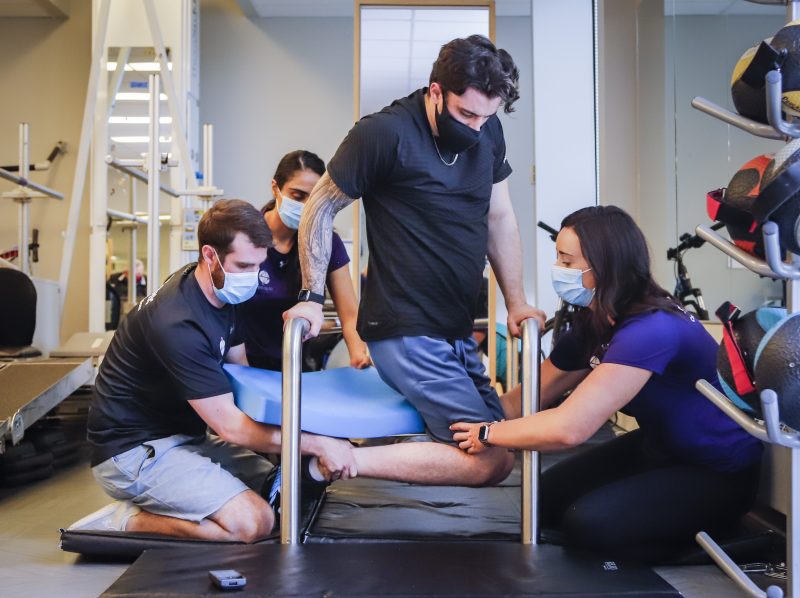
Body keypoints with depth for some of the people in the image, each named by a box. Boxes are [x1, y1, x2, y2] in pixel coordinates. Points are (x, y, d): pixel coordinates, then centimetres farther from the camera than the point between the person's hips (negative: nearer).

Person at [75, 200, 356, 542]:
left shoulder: (221, 293, 1)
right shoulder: (179, 324, -29)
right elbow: (229, 426, -26)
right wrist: (315, 444, -24)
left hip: (183, 434, 10)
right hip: (134, 449, -10)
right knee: (252, 522, -23)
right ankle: (125, 520, -7)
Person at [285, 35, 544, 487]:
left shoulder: (487, 131, 6)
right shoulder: (385, 133, -13)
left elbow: (499, 217, 14)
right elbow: (320, 209, -5)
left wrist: (516, 301, 9)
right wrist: (312, 297, -11)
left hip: (457, 331, 8)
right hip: (407, 332, -8)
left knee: (500, 442, 11)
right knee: (490, 460, -14)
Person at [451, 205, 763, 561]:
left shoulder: (651, 332, -33)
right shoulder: (592, 325, -3)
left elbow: (568, 428, -38)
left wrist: (488, 435, -24)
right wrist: (472, 420, -12)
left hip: (719, 474, -8)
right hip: (658, 448, 9)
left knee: (588, 522, -23)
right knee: (546, 499, 5)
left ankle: (705, 536, 1)